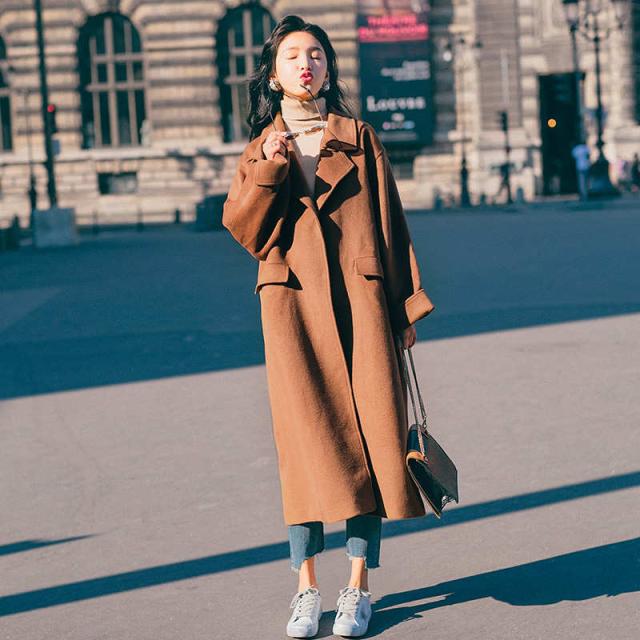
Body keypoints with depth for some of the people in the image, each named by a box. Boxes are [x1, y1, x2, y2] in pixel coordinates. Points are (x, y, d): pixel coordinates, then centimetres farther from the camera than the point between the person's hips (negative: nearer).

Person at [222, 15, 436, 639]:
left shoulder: (360, 139, 10)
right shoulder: (261, 149, 12)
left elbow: (391, 226, 9)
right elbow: (243, 229, 1)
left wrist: (406, 308, 4)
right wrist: (271, 167, -11)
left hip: (360, 304, 0)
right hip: (292, 307, 0)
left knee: (368, 438, -3)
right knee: (307, 441, -3)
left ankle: (358, 586, 6)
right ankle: (306, 587, 6)